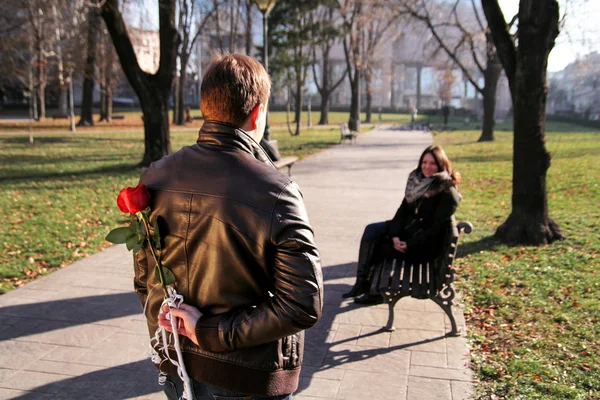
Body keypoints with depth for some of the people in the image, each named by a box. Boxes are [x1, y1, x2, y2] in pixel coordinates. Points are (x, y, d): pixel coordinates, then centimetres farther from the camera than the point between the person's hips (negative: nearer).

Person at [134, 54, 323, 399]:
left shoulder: (156, 177, -7)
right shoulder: (275, 192, -21)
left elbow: (143, 279, 3)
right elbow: (303, 305, -24)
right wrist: (213, 331, -17)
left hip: (174, 369, 5)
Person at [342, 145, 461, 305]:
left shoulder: (447, 192, -16)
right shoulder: (417, 180, 4)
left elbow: (437, 227, -19)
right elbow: (403, 209, 1)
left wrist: (409, 245, -21)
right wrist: (395, 235, -13)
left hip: (426, 245, -7)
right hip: (407, 228, 7)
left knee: (378, 246, -14)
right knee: (371, 230, -14)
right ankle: (362, 281, -13)